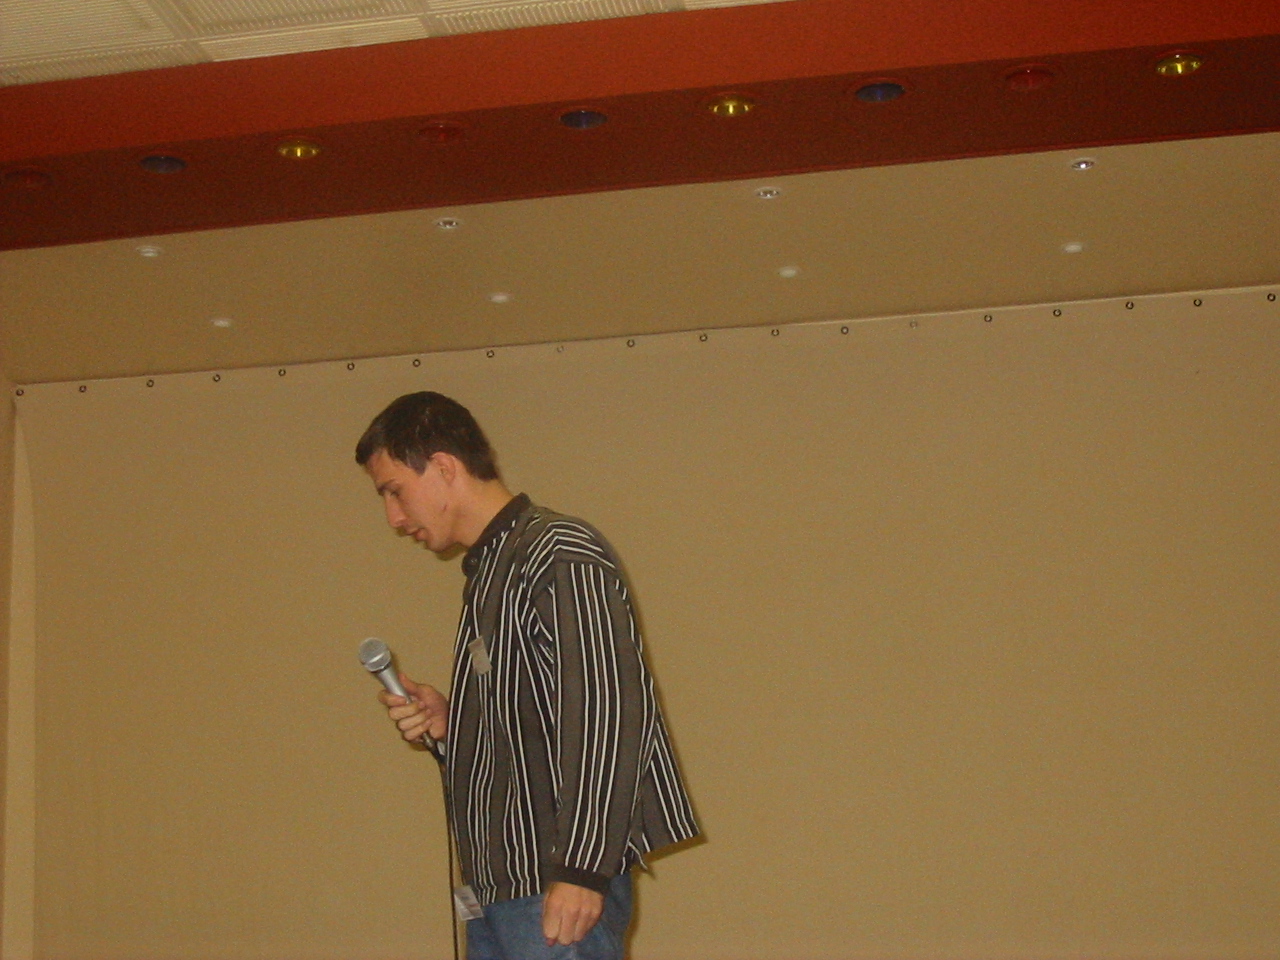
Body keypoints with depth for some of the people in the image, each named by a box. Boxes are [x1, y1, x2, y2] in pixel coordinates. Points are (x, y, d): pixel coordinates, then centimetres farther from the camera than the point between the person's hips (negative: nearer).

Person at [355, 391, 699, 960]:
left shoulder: (561, 556, -10)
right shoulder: (488, 571, 19)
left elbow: (611, 715, -19)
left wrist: (582, 869, -22)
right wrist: (445, 722, 7)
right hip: (497, 885, 9)